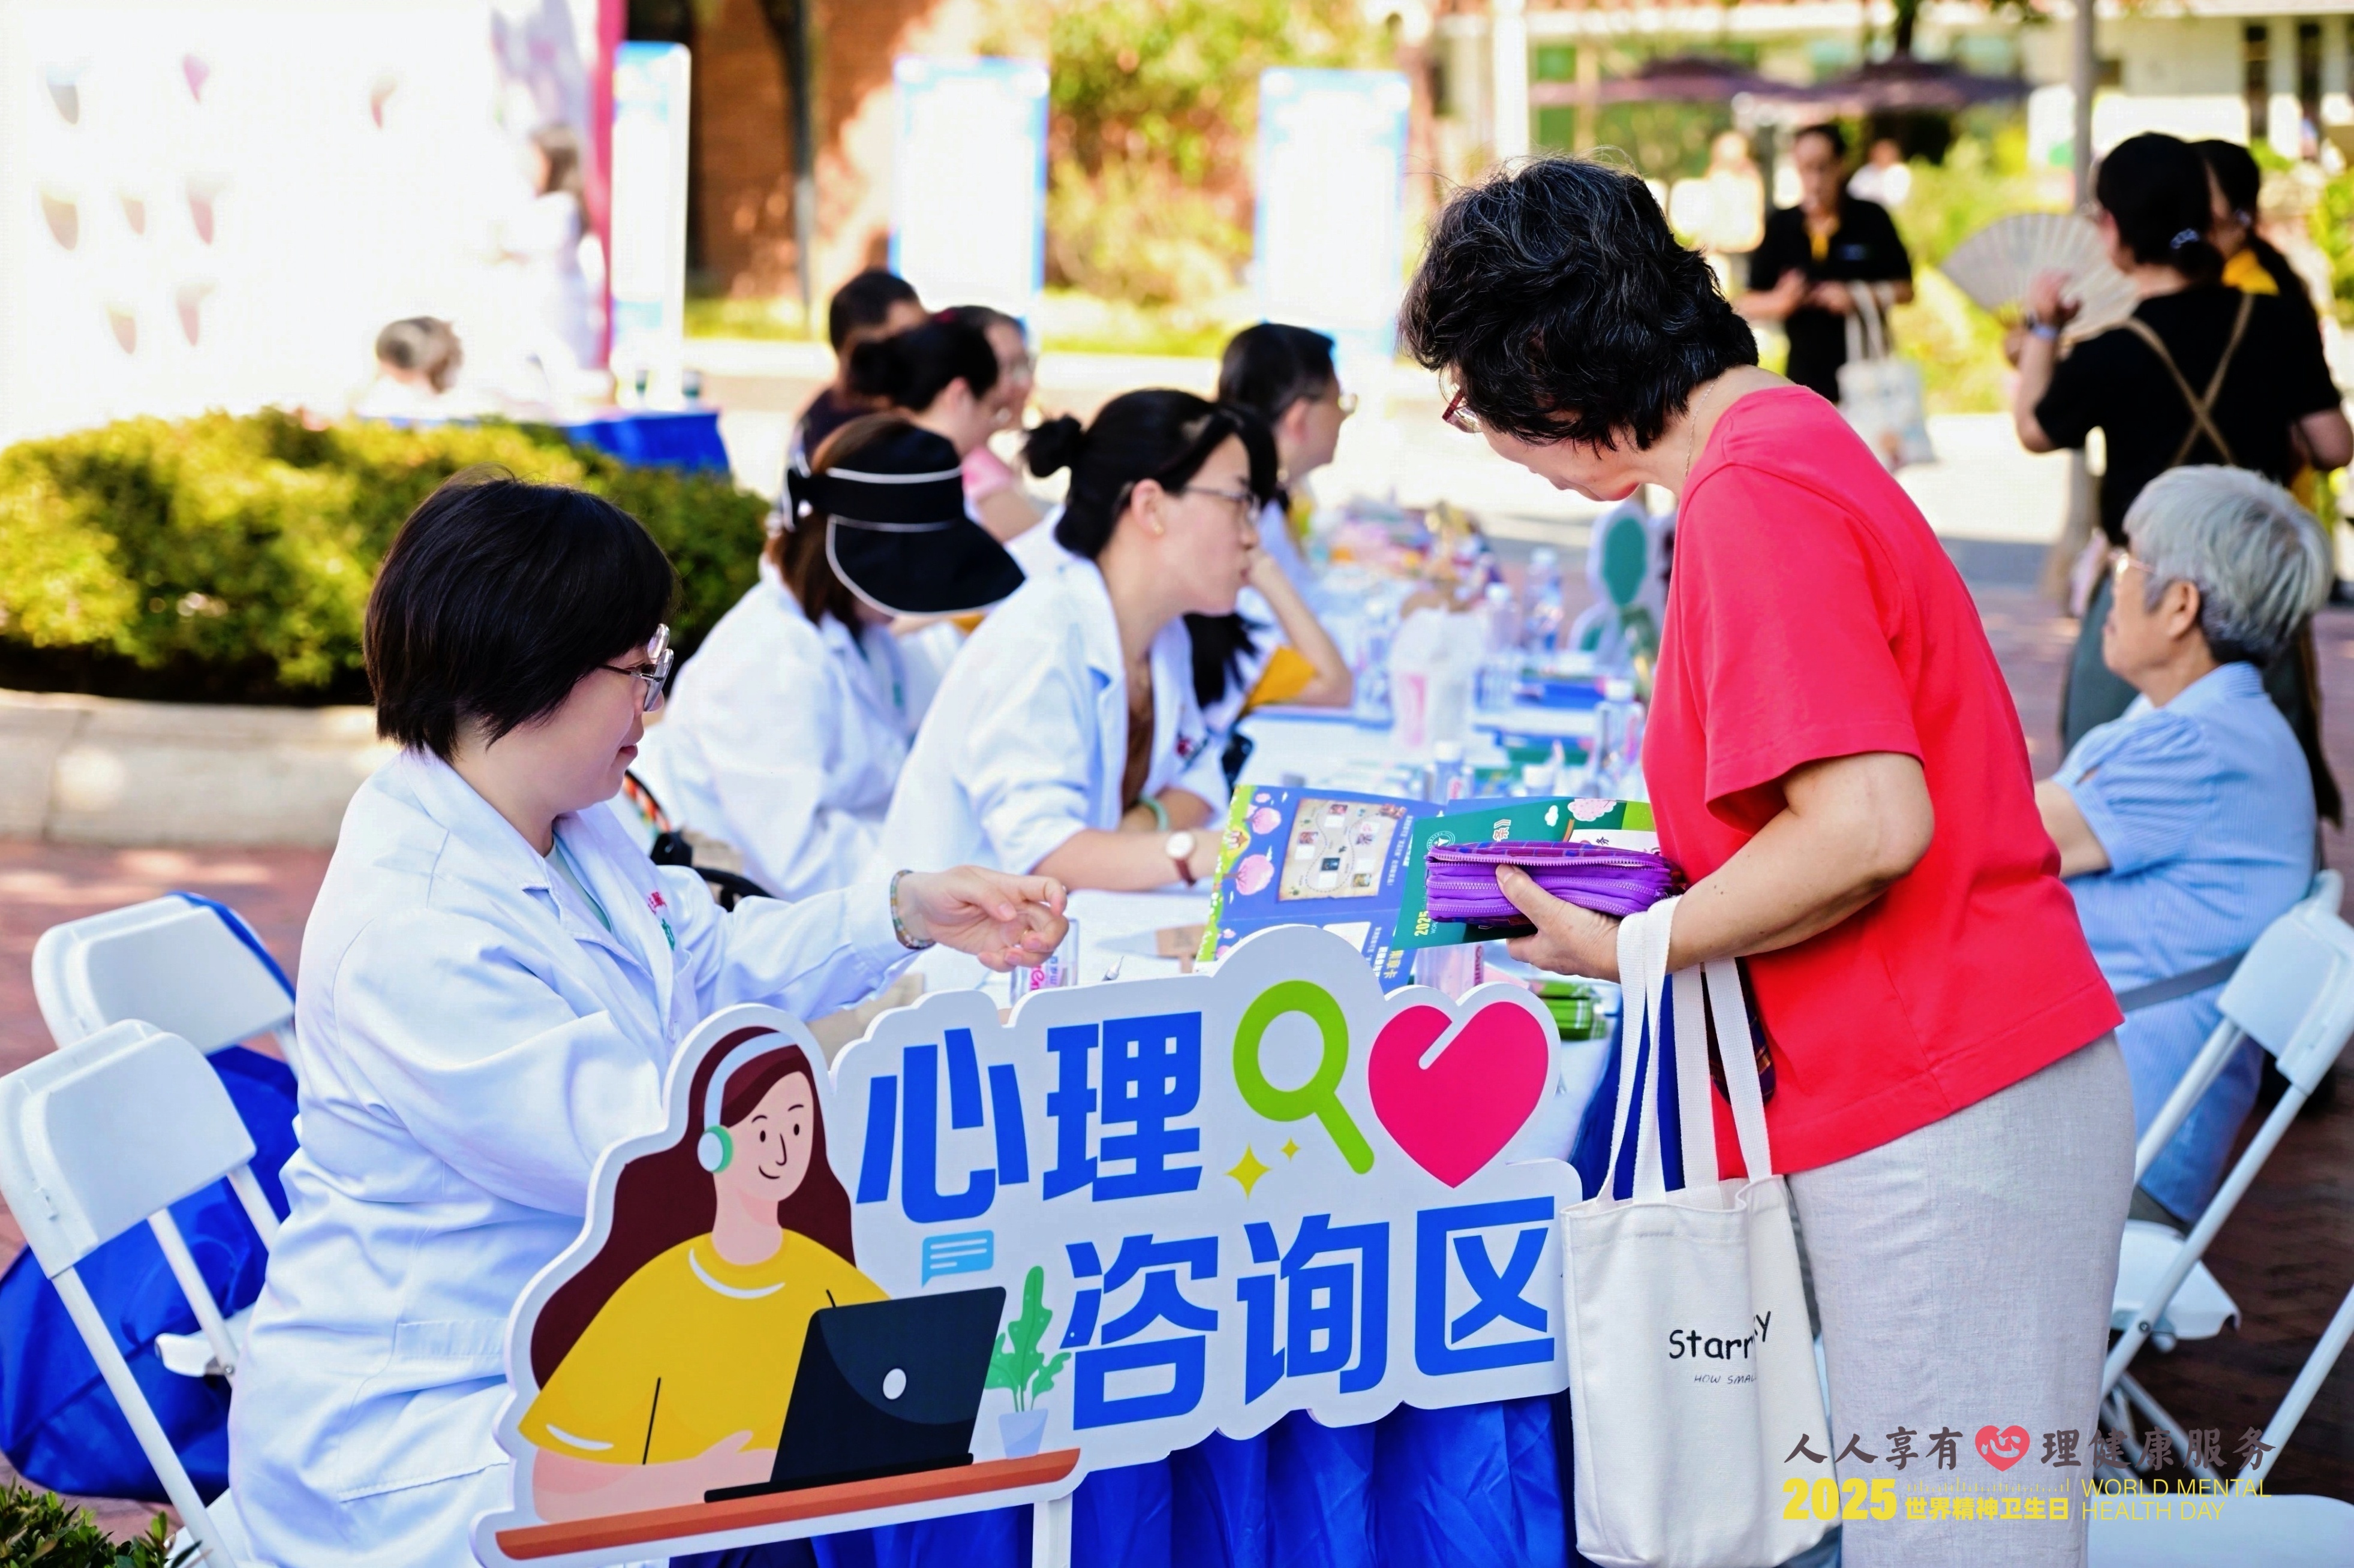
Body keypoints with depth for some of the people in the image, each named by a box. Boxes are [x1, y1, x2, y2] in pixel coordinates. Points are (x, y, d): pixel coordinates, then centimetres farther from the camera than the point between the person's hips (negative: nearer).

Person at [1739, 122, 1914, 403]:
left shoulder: (1871, 219, 1)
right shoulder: (1780, 227, 4)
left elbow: (1904, 288, 4)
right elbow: (1749, 304, 6)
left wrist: (1857, 297, -13)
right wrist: (1783, 301, -15)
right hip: (1806, 376, 1)